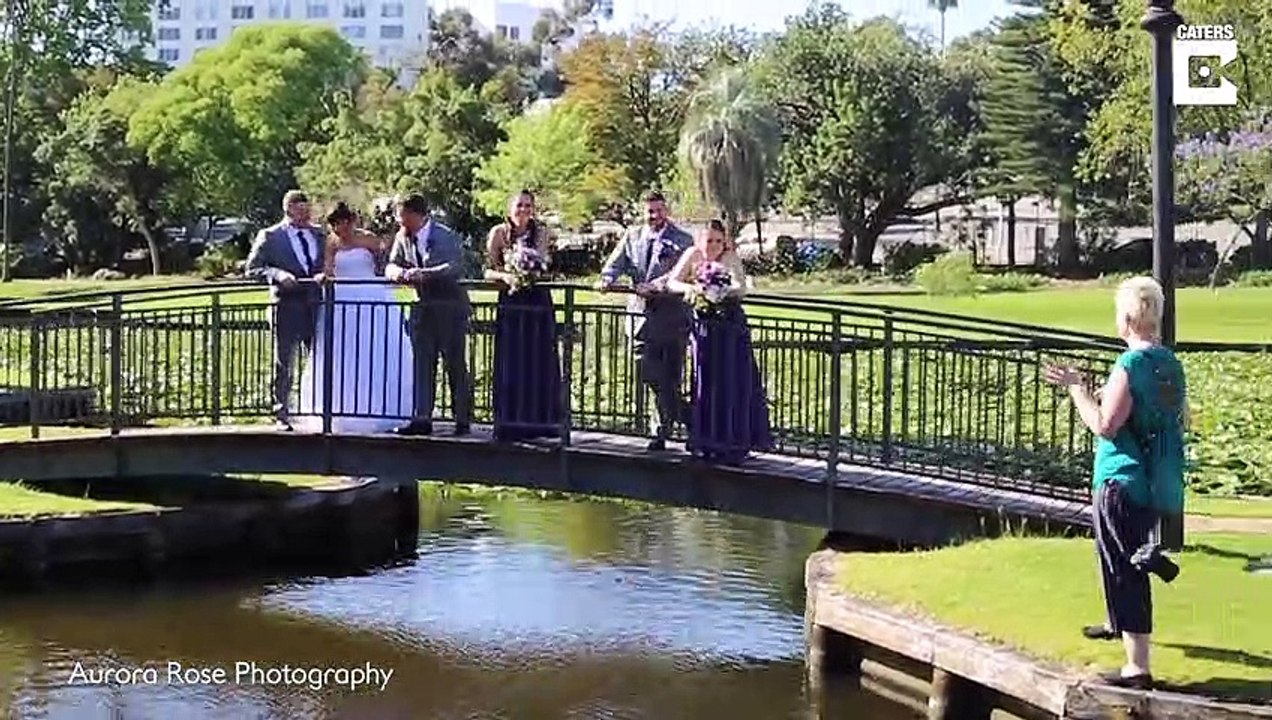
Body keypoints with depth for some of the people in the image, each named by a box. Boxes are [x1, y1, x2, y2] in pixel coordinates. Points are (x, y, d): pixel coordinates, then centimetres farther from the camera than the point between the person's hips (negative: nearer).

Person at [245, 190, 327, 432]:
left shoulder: (319, 235, 13)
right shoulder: (269, 237, 2)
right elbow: (252, 269, -2)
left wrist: (324, 275, -6)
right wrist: (278, 275, -18)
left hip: (316, 305, 3)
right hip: (287, 306, -3)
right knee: (284, 365, 3)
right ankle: (282, 416, 8)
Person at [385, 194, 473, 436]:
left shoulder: (447, 237, -14)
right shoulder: (403, 237, 6)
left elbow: (456, 268, -26)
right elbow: (391, 265, 10)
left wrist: (423, 274, -36)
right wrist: (397, 272, -15)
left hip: (450, 309, -6)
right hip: (423, 308, 6)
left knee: (455, 365, -1)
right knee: (422, 364, 3)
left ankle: (463, 420, 6)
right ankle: (422, 419, 4)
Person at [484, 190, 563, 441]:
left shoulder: (541, 232, 5)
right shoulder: (499, 232, 2)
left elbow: (545, 266, -3)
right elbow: (488, 271, 1)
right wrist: (505, 276, -17)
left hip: (538, 301, 1)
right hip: (510, 302, -1)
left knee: (539, 361, 2)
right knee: (511, 362, -2)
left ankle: (538, 421, 10)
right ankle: (510, 422, 4)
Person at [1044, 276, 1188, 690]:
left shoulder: (1130, 366, -19)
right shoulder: (1171, 364, 6)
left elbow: (1104, 425, -20)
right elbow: (1182, 420, 16)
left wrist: (1077, 387, -10)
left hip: (1122, 482, -9)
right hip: (1161, 484, 9)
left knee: (1125, 570, -6)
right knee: (1131, 553, 29)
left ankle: (1138, 667, -10)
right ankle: (1119, 625, 50)